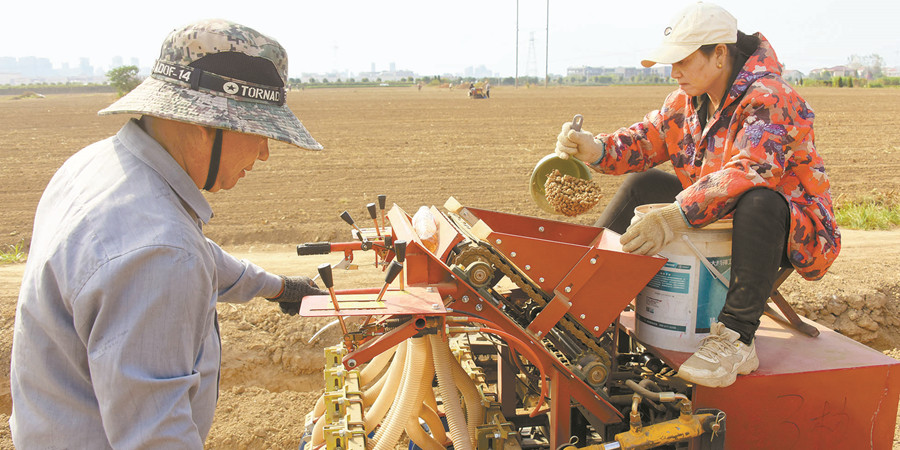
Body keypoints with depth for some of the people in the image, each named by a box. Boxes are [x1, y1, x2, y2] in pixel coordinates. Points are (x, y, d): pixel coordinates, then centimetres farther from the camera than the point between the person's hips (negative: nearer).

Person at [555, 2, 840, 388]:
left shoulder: (771, 100, -23)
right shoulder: (688, 99, 3)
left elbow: (748, 172, -38)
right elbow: (645, 140, 1)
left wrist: (675, 216, -48)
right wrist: (595, 149, -20)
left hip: (793, 229, -7)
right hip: (716, 218, 8)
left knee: (758, 201, -40)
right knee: (640, 184, 2)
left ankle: (736, 339, -37)